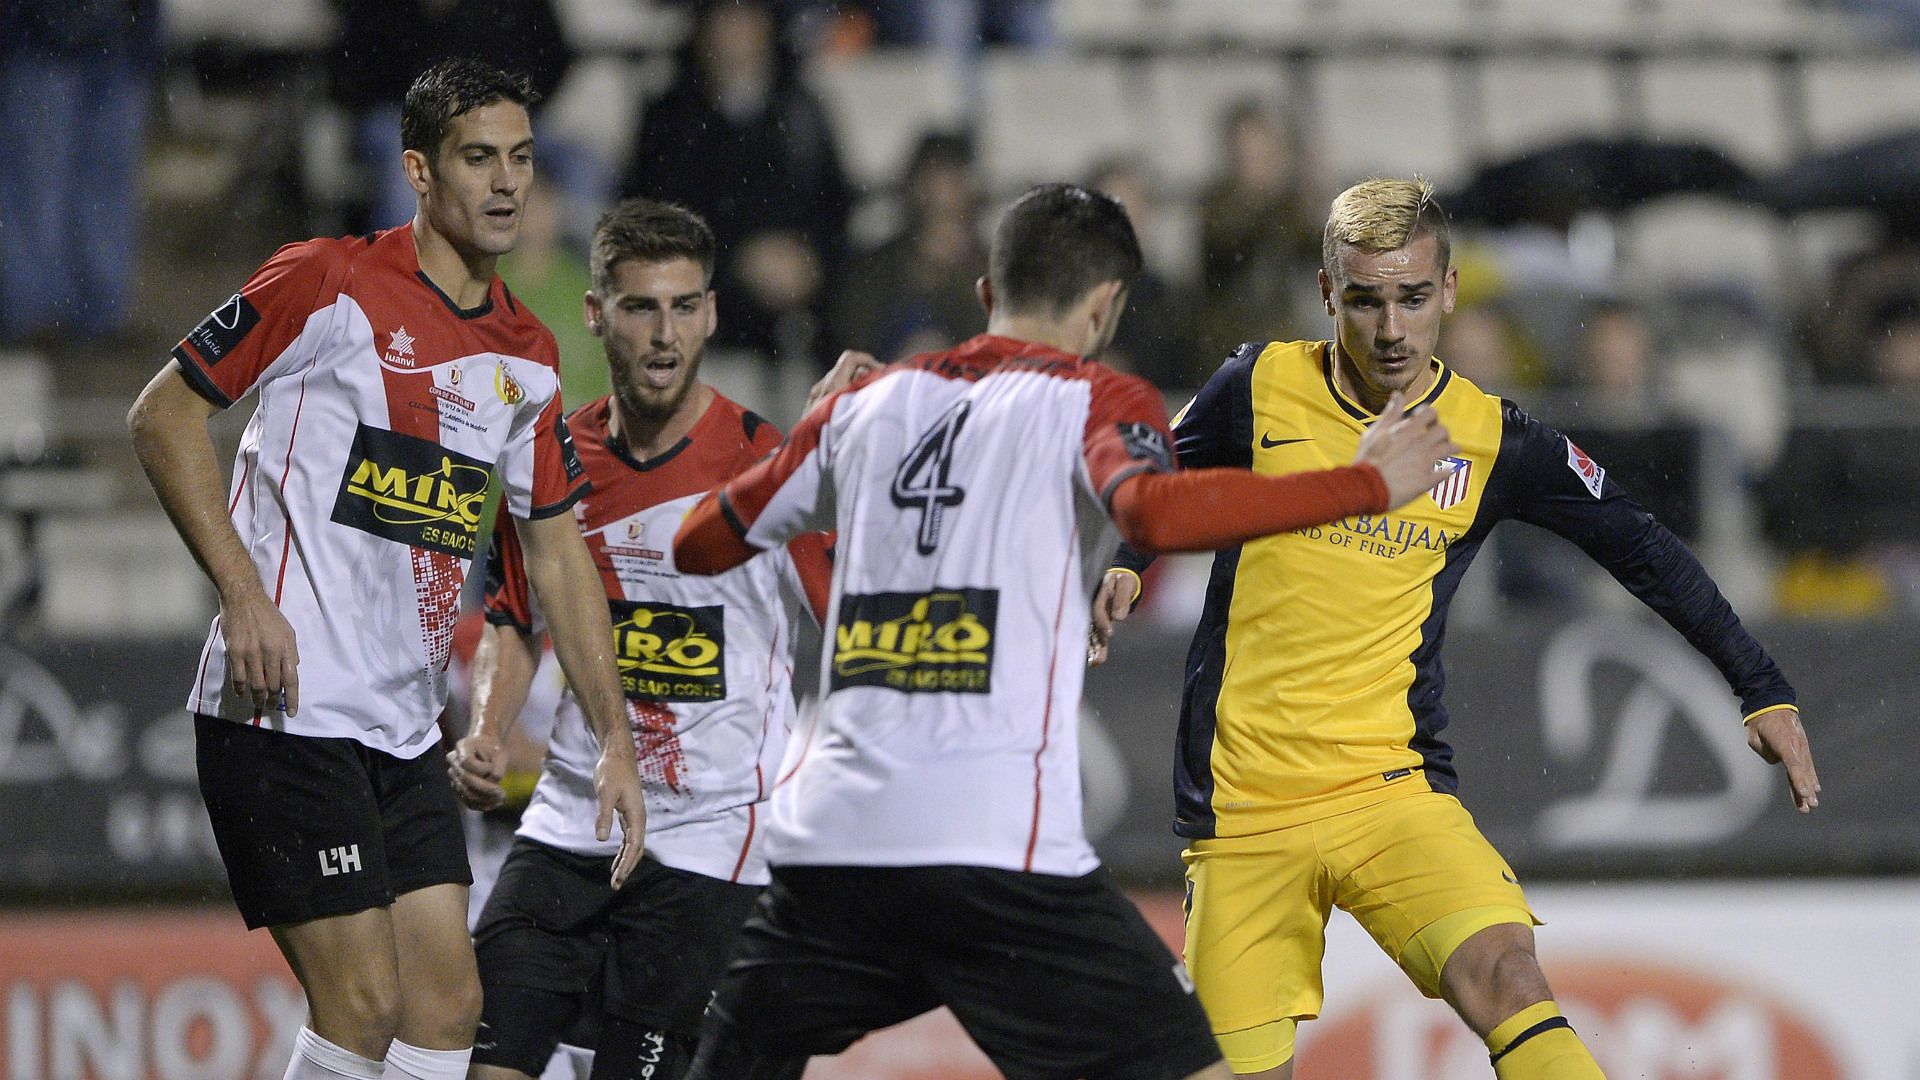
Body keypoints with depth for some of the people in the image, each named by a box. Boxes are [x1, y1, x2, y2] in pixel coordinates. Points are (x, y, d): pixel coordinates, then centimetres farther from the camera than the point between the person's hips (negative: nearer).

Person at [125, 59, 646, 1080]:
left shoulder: (526, 356, 12)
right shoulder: (330, 284, -8)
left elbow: (558, 554, 19)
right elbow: (163, 414, -6)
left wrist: (614, 739, 14)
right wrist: (244, 594, -15)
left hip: (404, 728, 7)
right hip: (286, 711, -7)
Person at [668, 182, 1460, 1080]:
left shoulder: (867, 403, 18)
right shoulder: (1092, 400, 4)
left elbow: (699, 543, 26)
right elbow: (1156, 514, -18)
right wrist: (1365, 485, -10)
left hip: (825, 835, 5)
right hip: (999, 844, -5)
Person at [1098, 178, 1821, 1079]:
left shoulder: (1491, 440, -1)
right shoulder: (1259, 388, -1)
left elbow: (1642, 550, 10)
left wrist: (1763, 692, 9)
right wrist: (1124, 562, 2)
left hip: (1390, 791, 0)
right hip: (1242, 807, 0)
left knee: (1503, 977, -24)